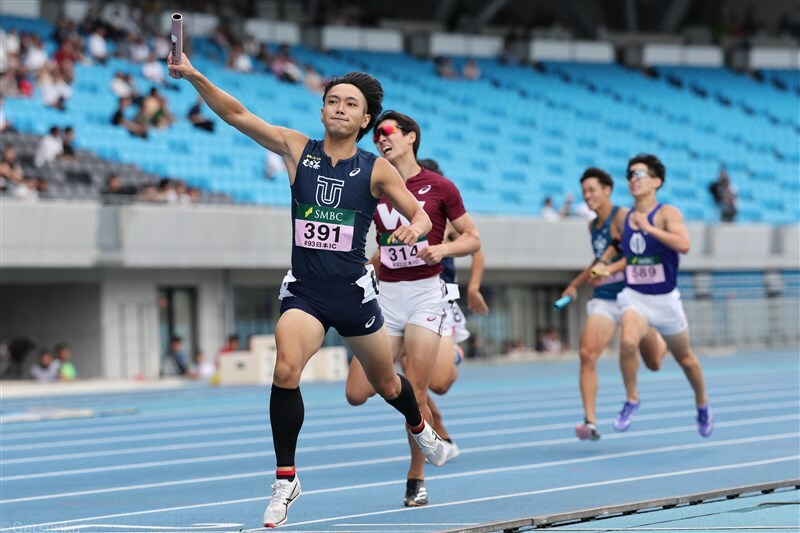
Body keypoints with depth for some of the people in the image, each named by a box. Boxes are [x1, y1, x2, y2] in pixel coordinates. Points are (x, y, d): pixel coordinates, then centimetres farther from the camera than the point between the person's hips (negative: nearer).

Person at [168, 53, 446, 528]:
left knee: (386, 383, 16)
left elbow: (421, 215, 2)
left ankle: (420, 427, 53)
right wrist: (195, 77, -20)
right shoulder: (298, 149, -1)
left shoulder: (376, 169, -3)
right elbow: (238, 115, -7)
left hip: (354, 291, 0)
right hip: (304, 290, 0)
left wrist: (415, 227, -23)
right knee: (286, 370, -25)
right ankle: (286, 480, -13)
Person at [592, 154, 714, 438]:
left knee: (684, 357, 14)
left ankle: (702, 404, 40)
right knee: (628, 341, -28)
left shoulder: (668, 213, -11)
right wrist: (608, 269, 4)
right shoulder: (625, 218, 3)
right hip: (634, 297, 2)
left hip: (665, 298, -2)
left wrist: (650, 228, -29)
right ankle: (631, 400, -9)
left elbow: (683, 245, -29)